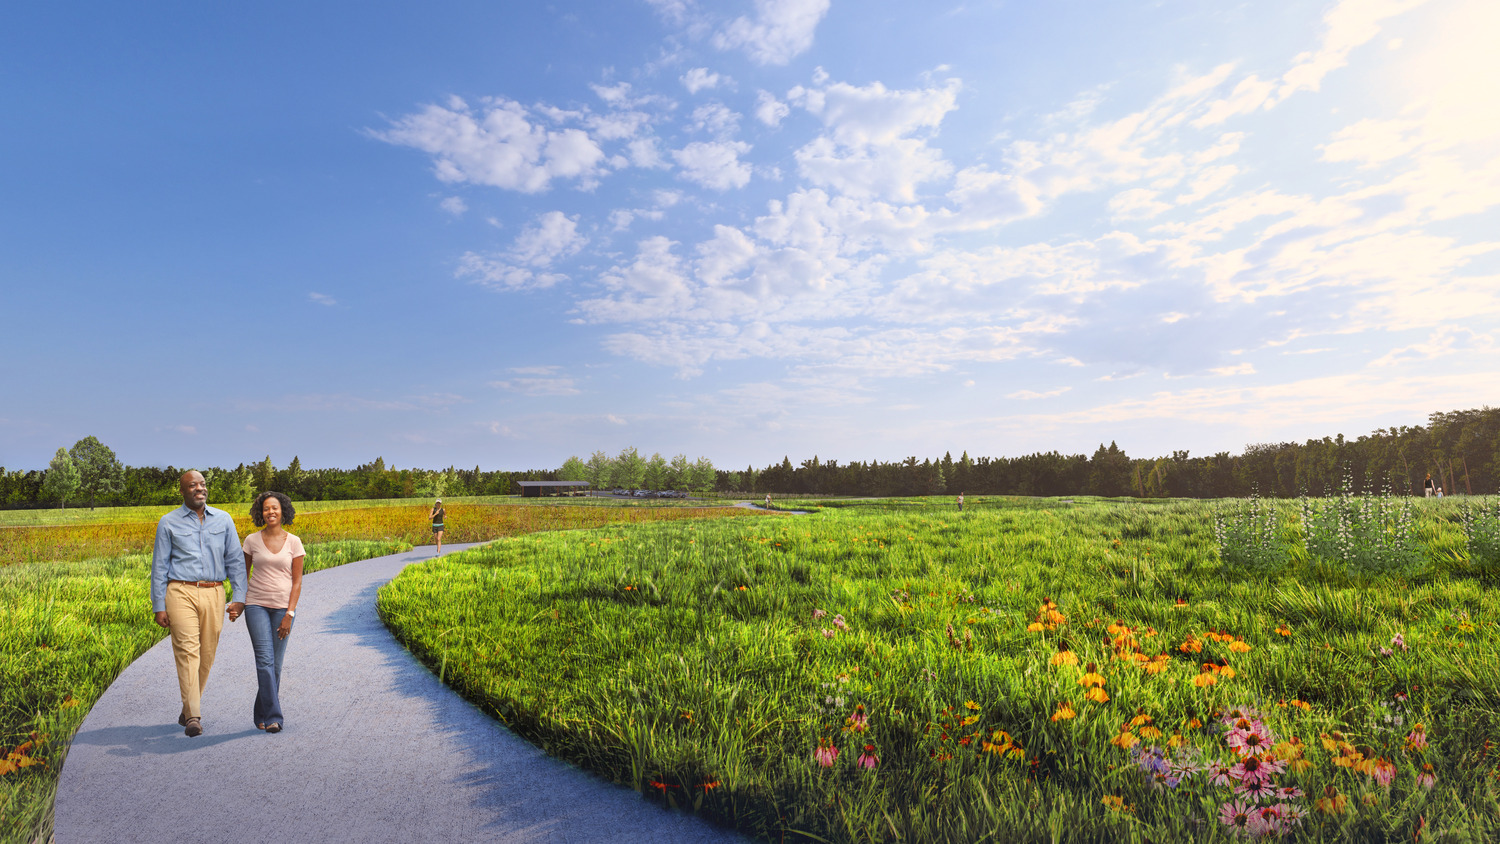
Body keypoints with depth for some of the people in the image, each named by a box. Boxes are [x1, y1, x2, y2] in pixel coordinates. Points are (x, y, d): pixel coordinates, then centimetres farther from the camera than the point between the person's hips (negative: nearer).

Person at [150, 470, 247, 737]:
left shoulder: (223, 520, 10)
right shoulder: (168, 523, 5)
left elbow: (235, 560, 10)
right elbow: (159, 566, 6)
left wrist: (239, 597, 1)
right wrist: (159, 606, 0)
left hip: (213, 593, 3)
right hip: (181, 592, -2)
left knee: (207, 655, 6)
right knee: (187, 651, -10)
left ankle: (189, 707, 24)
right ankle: (193, 716, -9)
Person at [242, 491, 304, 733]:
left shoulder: (293, 542, -1)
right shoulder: (252, 540, 1)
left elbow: (297, 581, -2)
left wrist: (289, 614, -8)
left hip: (283, 607, 0)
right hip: (256, 605, 0)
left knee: (275, 664, 5)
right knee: (264, 660, -11)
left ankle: (262, 714, 23)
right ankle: (273, 717, -8)